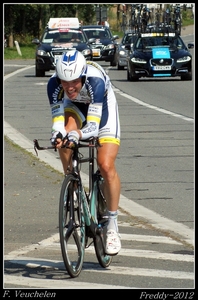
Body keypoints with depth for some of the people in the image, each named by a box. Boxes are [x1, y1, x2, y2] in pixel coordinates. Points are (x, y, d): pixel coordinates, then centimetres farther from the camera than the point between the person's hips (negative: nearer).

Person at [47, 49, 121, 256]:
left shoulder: (95, 80, -40)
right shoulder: (54, 84, -32)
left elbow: (93, 126, -43)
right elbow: (58, 120, -30)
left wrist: (77, 134, -63)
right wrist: (58, 133, -53)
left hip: (102, 108, -3)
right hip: (75, 107, 3)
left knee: (106, 166, -16)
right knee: (63, 141, -31)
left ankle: (112, 225, -2)